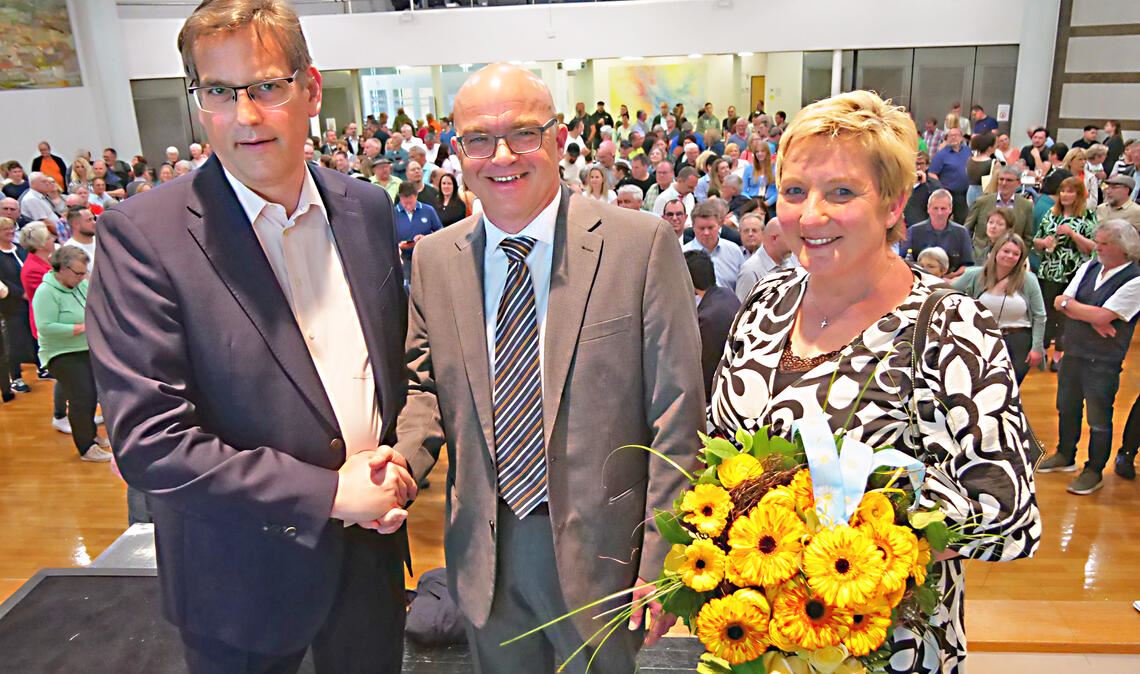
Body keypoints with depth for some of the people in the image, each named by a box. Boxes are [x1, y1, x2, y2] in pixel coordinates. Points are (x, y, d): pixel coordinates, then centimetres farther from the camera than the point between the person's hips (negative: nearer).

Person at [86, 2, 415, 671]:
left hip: (372, 545, 4)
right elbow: (147, 440, -20)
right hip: (244, 577, -4)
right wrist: (328, 492, -19)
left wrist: (397, 467, -6)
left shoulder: (367, 208, -2)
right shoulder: (142, 234, -17)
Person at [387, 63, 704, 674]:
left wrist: (660, 566, -11)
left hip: (600, 552, -3)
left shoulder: (641, 245, -13)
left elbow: (676, 418, -12)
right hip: (485, 553, 4)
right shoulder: (434, 259, 0)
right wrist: (398, 463, -11)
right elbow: (427, 386, 10)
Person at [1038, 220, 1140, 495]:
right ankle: (1065, 456, 38)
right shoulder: (1089, 267, 6)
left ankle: (1094, 472, 20)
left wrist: (1069, 304, -8)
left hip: (1103, 361, -6)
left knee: (1098, 420, 4)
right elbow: (1062, 303, 0)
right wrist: (1092, 320, -15)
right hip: (1073, 351, 7)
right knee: (1067, 408, 20)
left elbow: (1102, 316, -22)